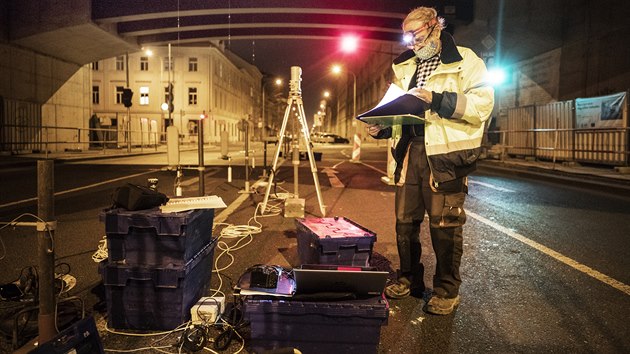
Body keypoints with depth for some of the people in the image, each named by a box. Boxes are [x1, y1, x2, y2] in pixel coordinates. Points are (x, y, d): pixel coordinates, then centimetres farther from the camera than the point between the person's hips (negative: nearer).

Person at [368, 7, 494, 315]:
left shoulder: (464, 61, 1)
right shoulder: (406, 67, 20)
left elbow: (482, 105, -11)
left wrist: (436, 100, -19)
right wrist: (382, 128, 6)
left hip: (445, 154, -6)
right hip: (409, 151, 6)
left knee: (444, 225, -1)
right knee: (405, 220, 9)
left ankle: (447, 290, 14)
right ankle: (409, 279, 26)